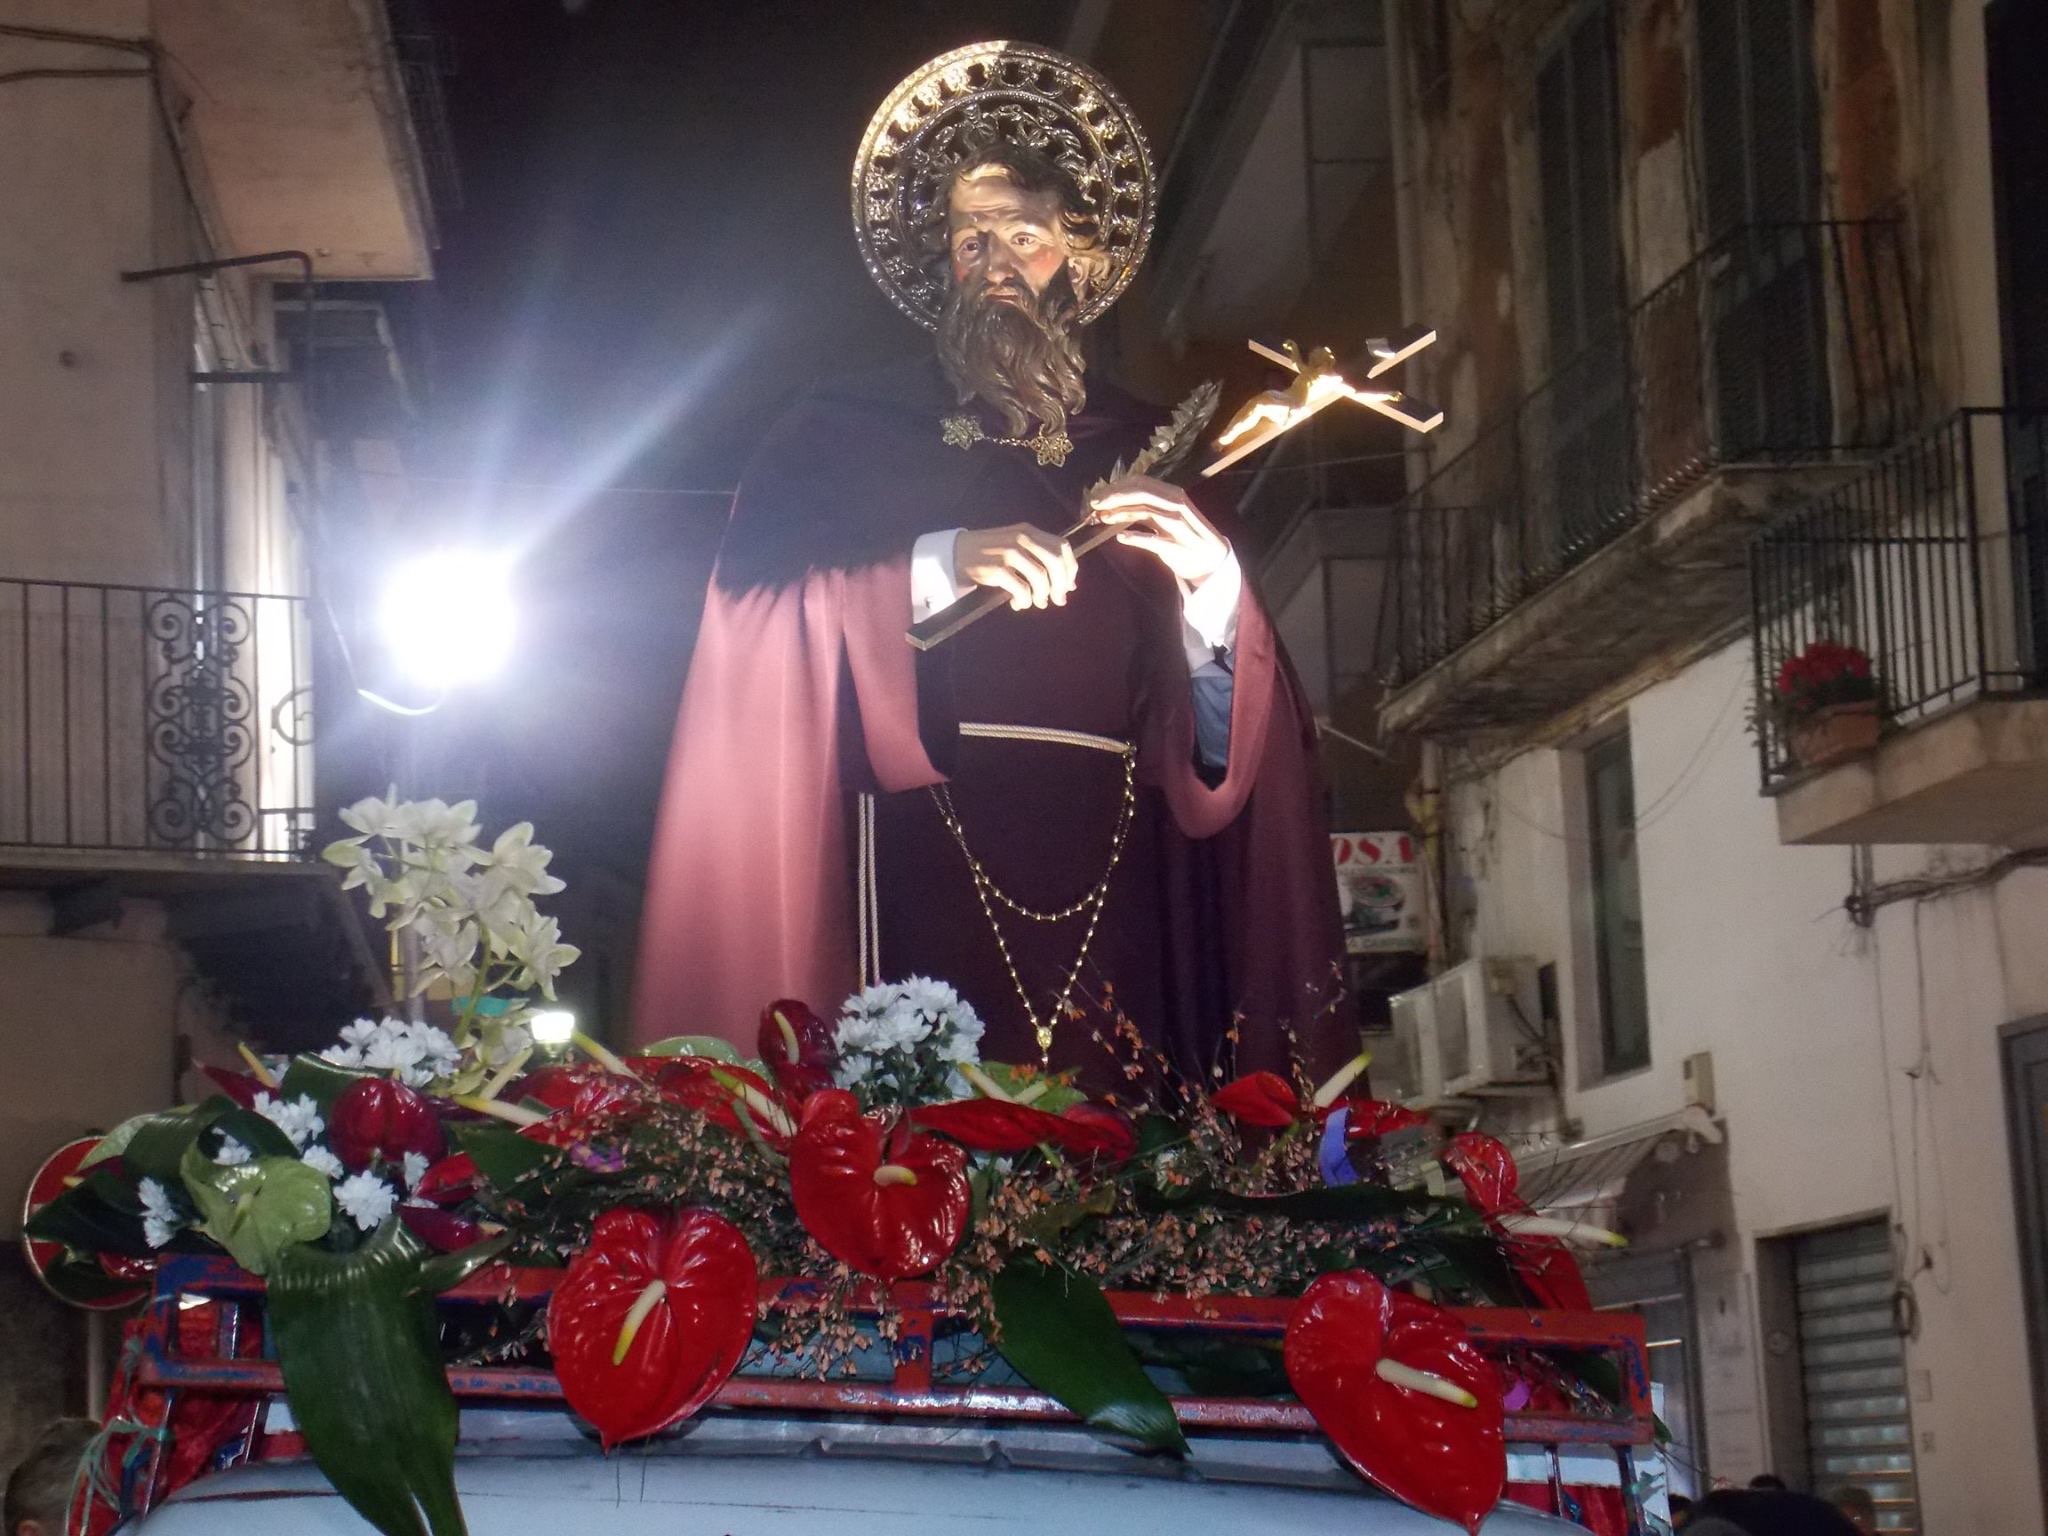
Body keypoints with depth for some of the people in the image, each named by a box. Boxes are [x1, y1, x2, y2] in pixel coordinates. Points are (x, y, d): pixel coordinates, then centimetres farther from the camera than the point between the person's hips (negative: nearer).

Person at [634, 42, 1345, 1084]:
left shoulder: (1147, 456, 19)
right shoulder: (847, 431, 15)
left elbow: (1227, 741, 11)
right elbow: (751, 593, -2)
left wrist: (1214, 586, -9)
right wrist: (934, 566, -14)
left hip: (1111, 872, 2)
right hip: (916, 867, -2)